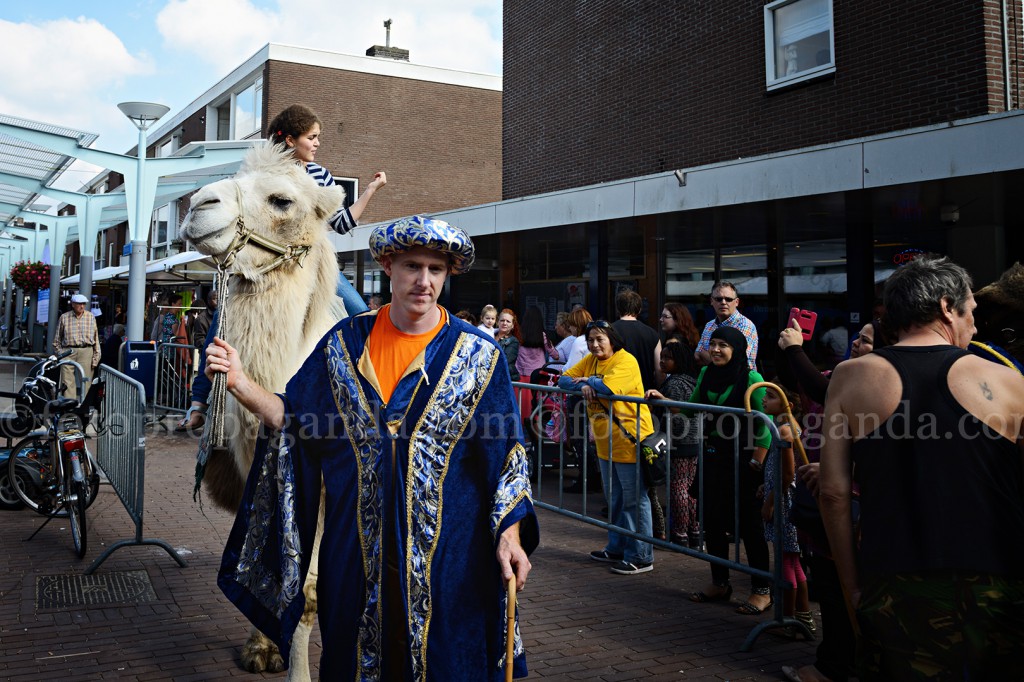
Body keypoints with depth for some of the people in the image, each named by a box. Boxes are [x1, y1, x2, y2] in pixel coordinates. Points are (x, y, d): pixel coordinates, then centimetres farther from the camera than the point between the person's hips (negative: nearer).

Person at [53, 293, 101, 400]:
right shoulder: (64, 317, 9)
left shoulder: (91, 317, 11)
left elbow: (96, 339, 11)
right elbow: (57, 338, 16)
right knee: (68, 383, -6)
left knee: (84, 382, -2)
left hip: (86, 352, 0)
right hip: (68, 352, 0)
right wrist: (59, 352, 6)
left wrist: (96, 356, 5)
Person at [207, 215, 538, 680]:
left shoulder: (479, 356, -5)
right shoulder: (345, 343, 1)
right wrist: (240, 383, -10)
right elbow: (293, 418, 5)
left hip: (446, 550, -2)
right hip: (357, 547, 2)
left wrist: (510, 535, -11)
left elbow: (506, 453, -4)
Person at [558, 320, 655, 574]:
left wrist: (587, 380, -12)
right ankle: (617, 549, 32)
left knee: (634, 500, -2)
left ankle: (641, 557, 6)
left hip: (629, 439, -9)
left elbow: (607, 386, -31)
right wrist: (583, 386, -13)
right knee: (615, 500, 19)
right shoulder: (590, 360, 10)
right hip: (606, 442, 9)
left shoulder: (625, 361, -15)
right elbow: (564, 379, 7)